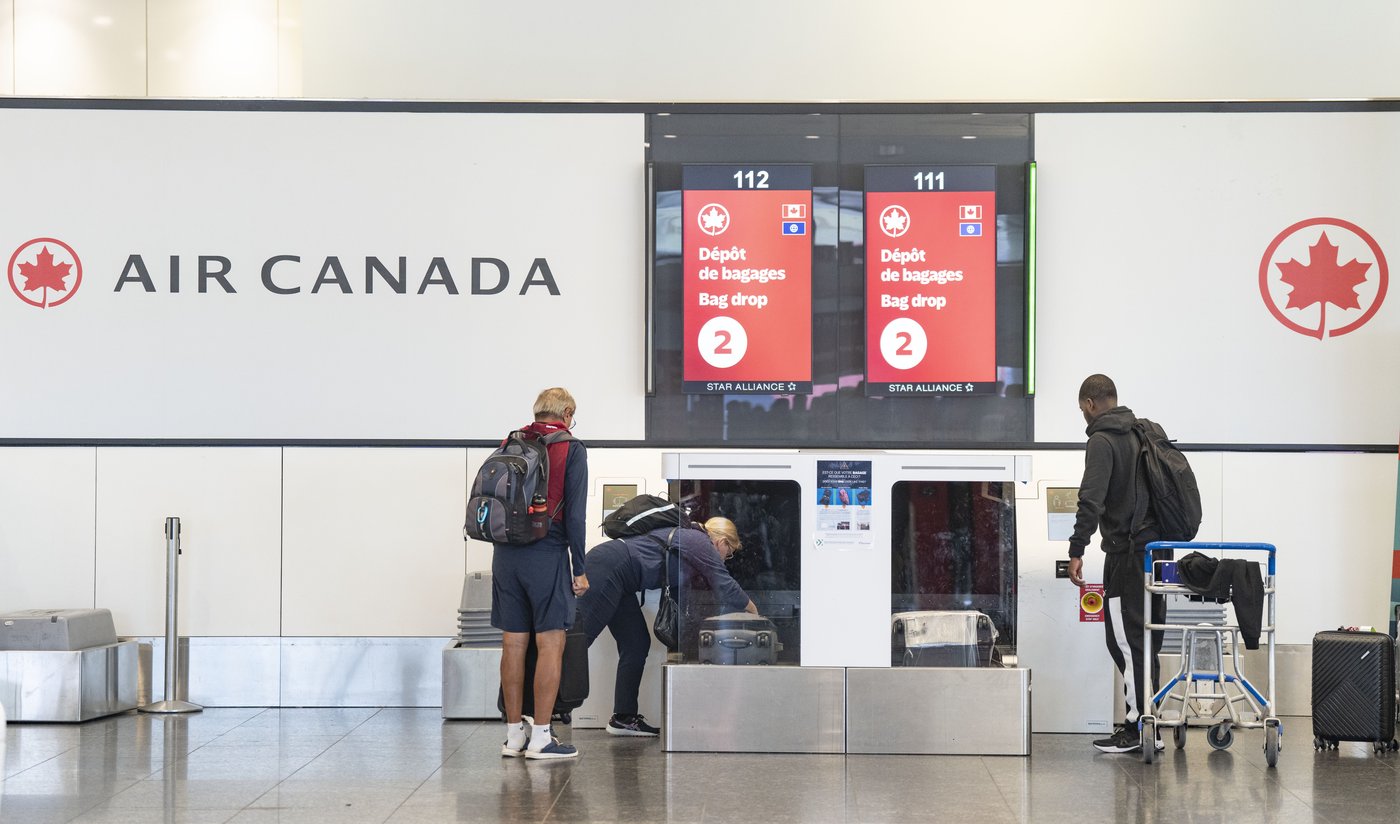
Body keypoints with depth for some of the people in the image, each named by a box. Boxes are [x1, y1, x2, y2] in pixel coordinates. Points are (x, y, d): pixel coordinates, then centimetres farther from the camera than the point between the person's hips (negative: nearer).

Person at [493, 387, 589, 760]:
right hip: (547, 555, -5)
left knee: (513, 644, 9)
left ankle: (514, 734, 15)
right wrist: (579, 569, -4)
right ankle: (540, 737, -1)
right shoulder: (571, 450, -4)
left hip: (506, 556, 5)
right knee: (550, 644, 0)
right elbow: (574, 514, -9)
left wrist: (507, 546, 16)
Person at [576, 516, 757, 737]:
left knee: (636, 644, 10)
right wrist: (754, 612, 12)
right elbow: (728, 590, -4)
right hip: (608, 568, -10)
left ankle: (624, 717, 11)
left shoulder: (688, 536, 25)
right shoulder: (703, 544, -2)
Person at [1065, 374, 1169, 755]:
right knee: (1146, 640, 12)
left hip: (1126, 552, -8)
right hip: (1157, 548, 8)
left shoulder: (1102, 441, -9)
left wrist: (1077, 551, -21)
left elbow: (1091, 501, -20)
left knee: (1125, 641, -5)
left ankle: (1136, 727, -4)